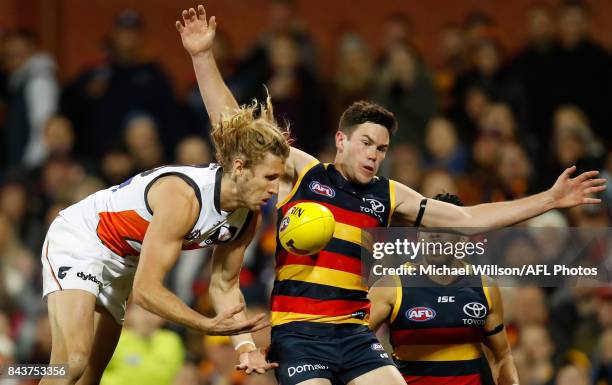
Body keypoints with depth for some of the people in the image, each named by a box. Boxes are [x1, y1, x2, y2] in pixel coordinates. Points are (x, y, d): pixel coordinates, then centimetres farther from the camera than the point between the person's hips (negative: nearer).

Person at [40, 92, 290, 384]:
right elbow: (145, 290, -34)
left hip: (121, 266, 8)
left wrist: (244, 343, -13)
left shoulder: (247, 217, -11)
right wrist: (210, 326, -40)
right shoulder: (183, 196, -36)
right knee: (73, 362, -27)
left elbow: (225, 285, 3)